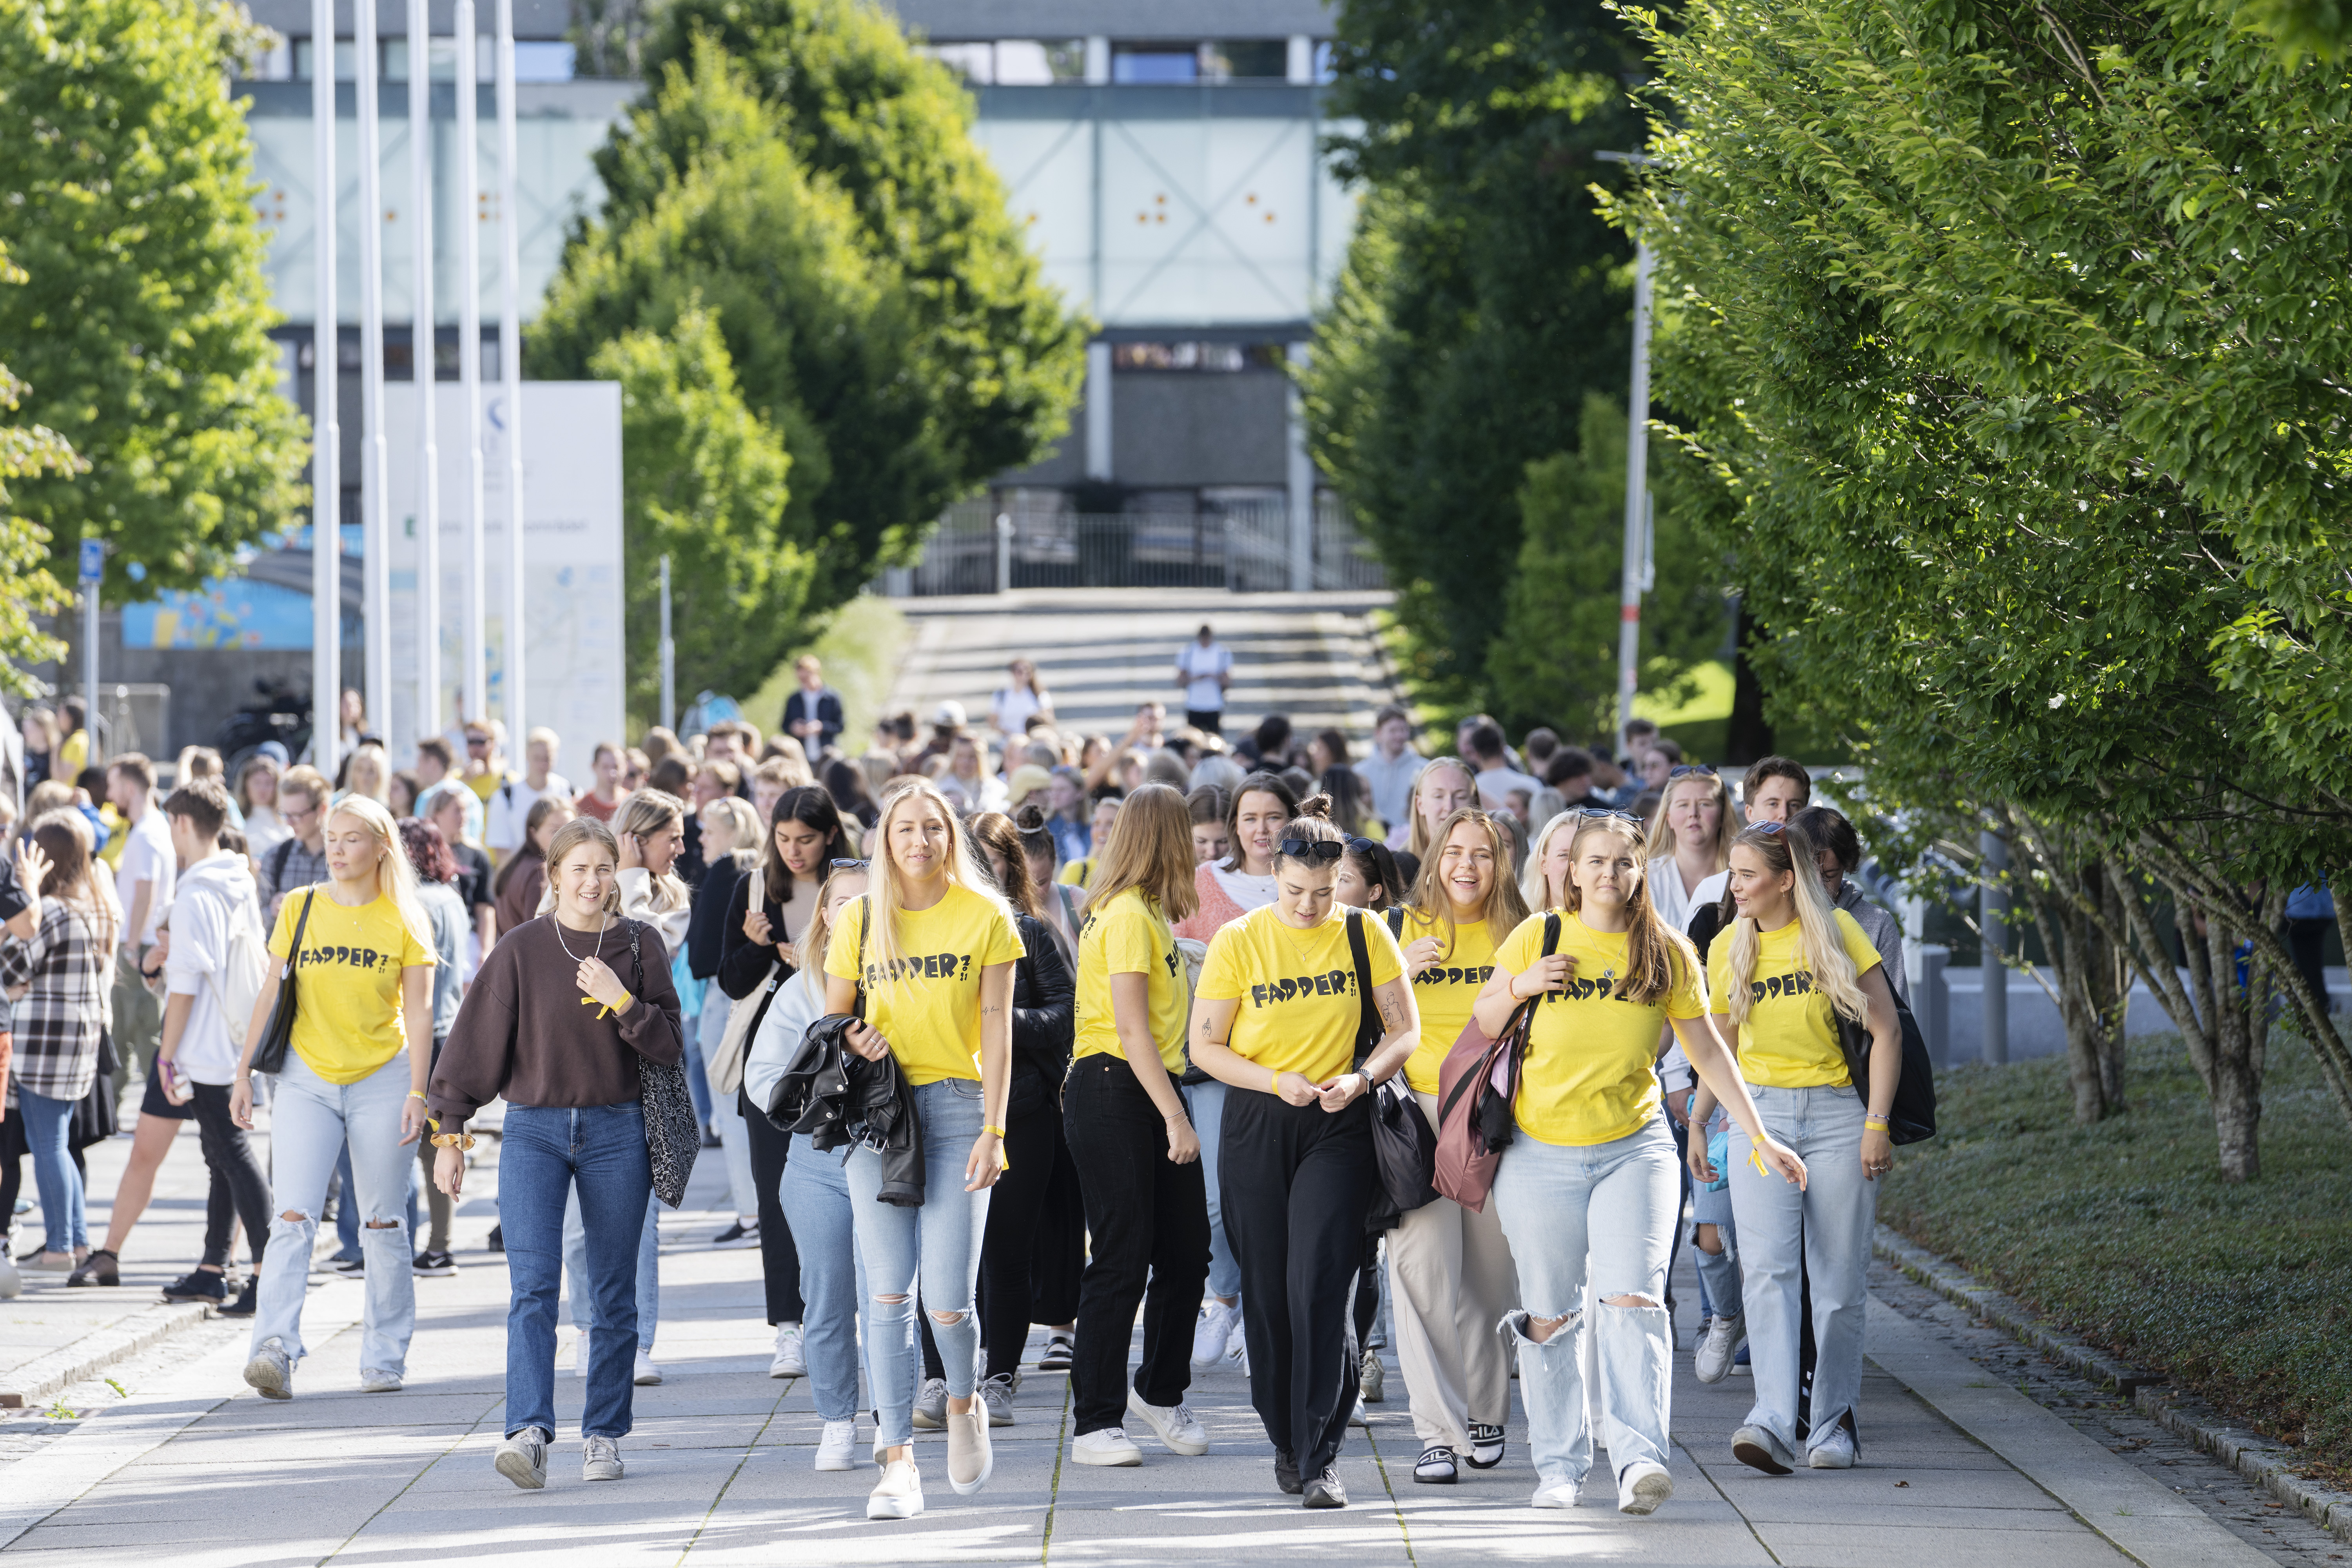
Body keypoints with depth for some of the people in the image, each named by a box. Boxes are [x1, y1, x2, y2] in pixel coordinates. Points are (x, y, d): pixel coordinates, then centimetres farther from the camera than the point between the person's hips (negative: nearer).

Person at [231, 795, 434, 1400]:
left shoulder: (404, 920, 1)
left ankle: (384, 1358, 15)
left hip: (382, 1078, 0)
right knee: (294, 1216, -13)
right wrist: (244, 1073, 4)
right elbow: (270, 994, 8)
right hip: (306, 1079, 0)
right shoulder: (299, 908, 5)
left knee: (383, 1223, 5)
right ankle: (275, 1351, -23)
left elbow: (419, 1010, 0)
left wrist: (417, 1092, -8)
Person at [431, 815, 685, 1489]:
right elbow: (478, 1041, 3)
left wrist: (620, 1001, -14)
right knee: (533, 1287, -14)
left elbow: (669, 1046, 1)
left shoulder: (638, 946, 4)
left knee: (613, 1295, 6)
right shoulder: (520, 951, 1)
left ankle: (605, 1434, 15)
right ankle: (529, 1433, -24)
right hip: (534, 1131, -1)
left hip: (616, 1133, 1)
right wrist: (450, 1131, -1)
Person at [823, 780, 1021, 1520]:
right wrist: (851, 1047, -7)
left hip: (956, 1107, -2)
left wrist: (993, 1132, -7)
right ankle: (898, 1459, -3)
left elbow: (996, 1032, 0)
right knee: (889, 1293, -5)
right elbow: (833, 1020, 17)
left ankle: (964, 1404, 23)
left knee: (946, 1299, -8)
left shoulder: (985, 917, 2)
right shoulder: (860, 921, 7)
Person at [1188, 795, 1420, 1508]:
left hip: (1336, 1127, -1)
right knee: (1267, 1289, 6)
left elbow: (1405, 1029, 4)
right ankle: (1287, 1442, 22)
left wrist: (1361, 1077, -14)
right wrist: (1276, 1081, -15)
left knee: (1320, 1284, -14)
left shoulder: (1364, 934, -1)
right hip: (1256, 1127, 1)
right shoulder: (1239, 941, -3)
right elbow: (1205, 1047, 0)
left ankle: (1323, 1457, -13)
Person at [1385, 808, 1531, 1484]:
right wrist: (1402, 972, -8)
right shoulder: (1409, 929, 7)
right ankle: (1439, 1430, -11)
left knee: (1492, 1269, 5)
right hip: (1419, 1107, -1)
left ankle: (1485, 1411, 22)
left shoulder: (1517, 935, 8)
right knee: (1423, 1267, -11)